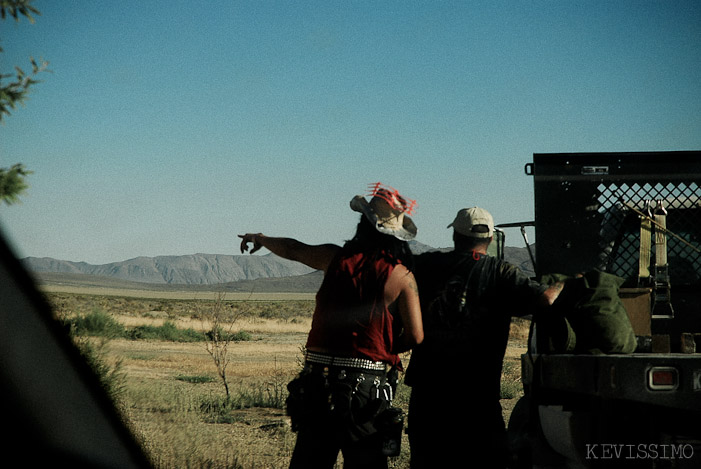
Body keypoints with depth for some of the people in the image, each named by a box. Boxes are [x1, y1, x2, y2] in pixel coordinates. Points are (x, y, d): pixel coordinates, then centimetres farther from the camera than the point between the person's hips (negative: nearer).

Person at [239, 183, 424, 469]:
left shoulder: (337, 257, 2)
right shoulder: (402, 275, -5)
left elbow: (293, 249, 20)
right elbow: (415, 336, -9)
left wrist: (260, 238, 40)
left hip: (319, 378, 2)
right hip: (368, 386, -2)